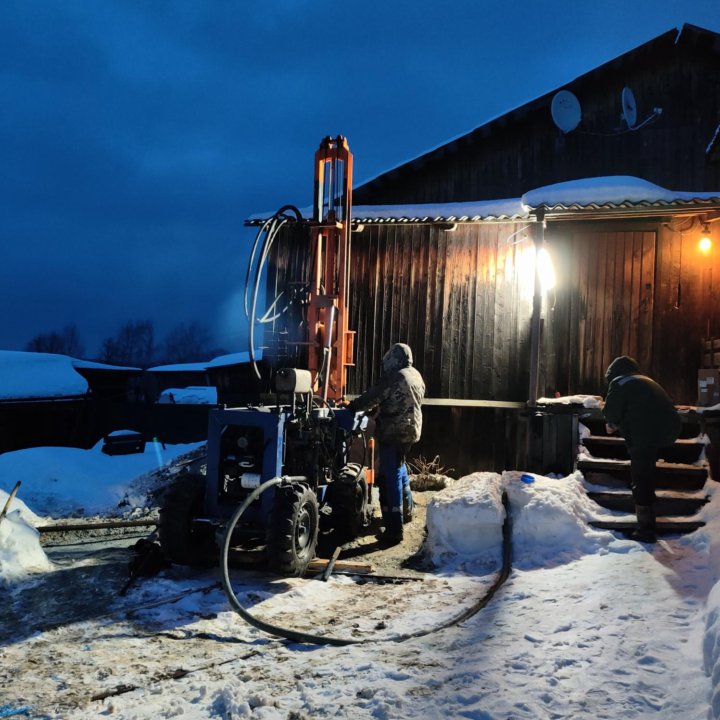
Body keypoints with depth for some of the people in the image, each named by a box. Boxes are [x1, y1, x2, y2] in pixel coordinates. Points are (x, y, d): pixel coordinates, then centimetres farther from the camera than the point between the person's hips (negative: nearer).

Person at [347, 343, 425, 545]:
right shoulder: (416, 376, 11)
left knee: (390, 477, -7)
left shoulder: (394, 377, -16)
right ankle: (406, 510, 43)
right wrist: (381, 407, 24)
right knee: (399, 467, 29)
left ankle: (394, 529, -8)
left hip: (393, 433, -9)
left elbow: (371, 397, -14)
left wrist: (351, 406, 2)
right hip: (411, 430, 9)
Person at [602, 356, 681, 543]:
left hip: (646, 434, -8)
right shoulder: (647, 381, 27)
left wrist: (612, 423, 20)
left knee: (641, 480, -2)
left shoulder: (619, 383, 3)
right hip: (668, 429, 8)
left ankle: (646, 529, -2)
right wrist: (619, 423, 30)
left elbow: (611, 410, -2)